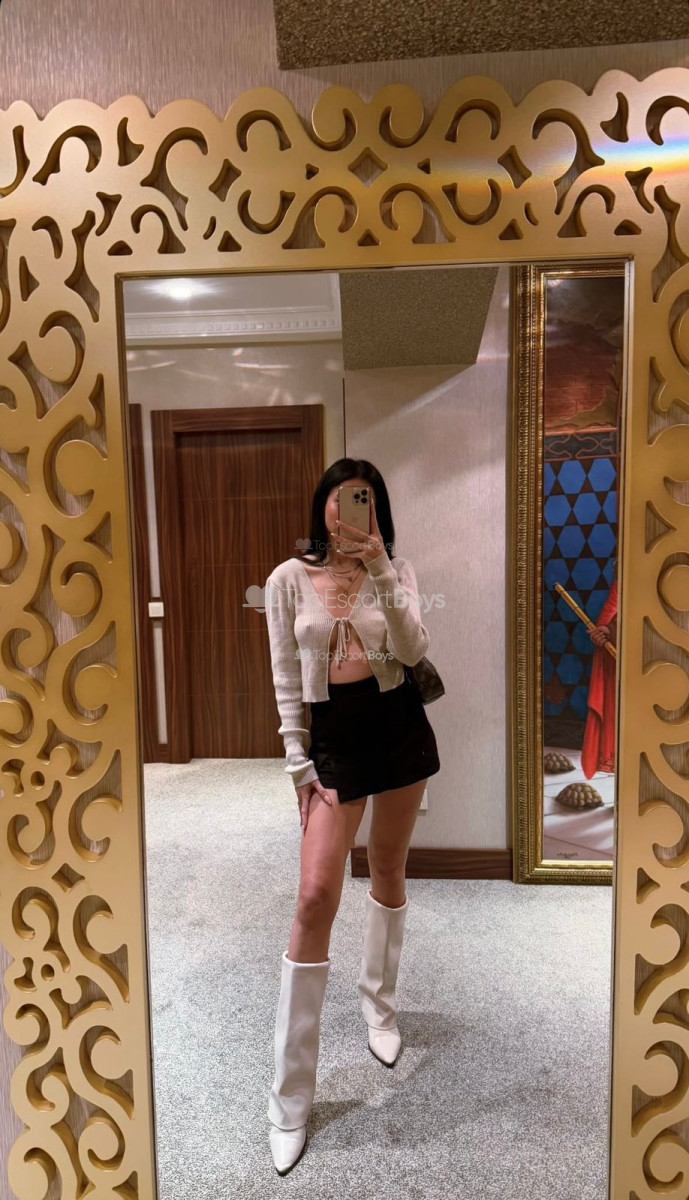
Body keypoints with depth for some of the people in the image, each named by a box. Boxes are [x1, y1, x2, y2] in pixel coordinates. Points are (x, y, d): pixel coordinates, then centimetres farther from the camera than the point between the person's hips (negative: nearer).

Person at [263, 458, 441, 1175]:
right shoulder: (289, 579, -1)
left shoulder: (395, 571, 3)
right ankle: (290, 1098, 7)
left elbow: (413, 651, -13)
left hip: (399, 726, 2)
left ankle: (379, 1004, 44)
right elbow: (286, 681, 0)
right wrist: (298, 765, -4)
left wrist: (380, 570, -20)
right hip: (335, 735, -2)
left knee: (388, 872, 16)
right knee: (316, 897, -7)